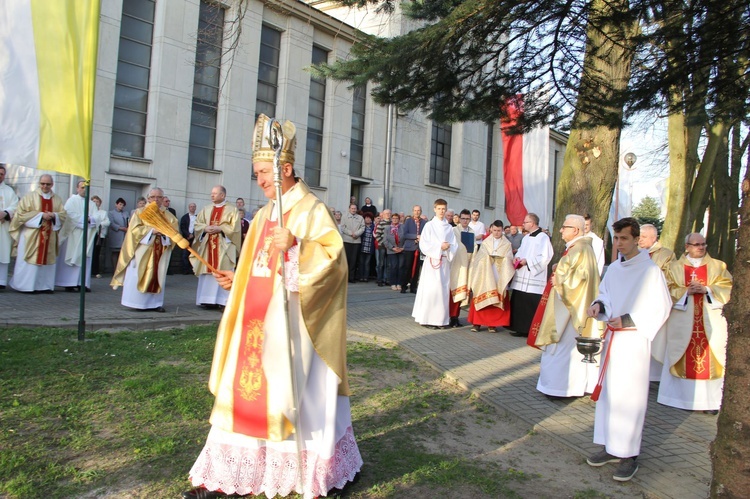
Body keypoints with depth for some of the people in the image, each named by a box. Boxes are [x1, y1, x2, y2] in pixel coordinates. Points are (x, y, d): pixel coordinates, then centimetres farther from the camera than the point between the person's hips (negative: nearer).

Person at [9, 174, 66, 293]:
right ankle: (26, 286, 1)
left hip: (49, 236, 3)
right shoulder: (30, 196, 1)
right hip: (31, 235, -3)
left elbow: (63, 214, 7)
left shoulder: (57, 199, 11)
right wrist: (40, 215, -14)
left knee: (46, 260, 3)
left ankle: (44, 285, 8)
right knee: (29, 261, -4)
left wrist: (54, 215, -14)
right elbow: (21, 213, -6)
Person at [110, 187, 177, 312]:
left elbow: (175, 231, 6)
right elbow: (134, 229, -4)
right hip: (143, 249, -2)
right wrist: (151, 230, -17)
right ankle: (138, 302, 0)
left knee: (158, 276, 2)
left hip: (161, 250, 2)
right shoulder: (140, 212, 7)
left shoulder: (168, 215, 13)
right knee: (140, 275, -5)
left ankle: (155, 303, 7)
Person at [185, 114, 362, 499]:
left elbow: (333, 256, -16)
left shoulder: (311, 210, -7)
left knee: (294, 392, 1)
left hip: (289, 324, -7)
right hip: (256, 320, 7)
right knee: (245, 388, 9)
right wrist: (236, 280, 11)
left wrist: (296, 246, -28)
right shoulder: (264, 214, 16)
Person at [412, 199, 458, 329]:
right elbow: (424, 244, -8)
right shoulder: (429, 225, 0)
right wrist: (439, 246, -15)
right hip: (432, 261, -4)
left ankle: (440, 318, 12)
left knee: (444, 290, 5)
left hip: (445, 262, 4)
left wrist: (449, 246, -14)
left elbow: (455, 244, 7)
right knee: (431, 289, -8)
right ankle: (427, 318, -1)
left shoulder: (449, 227, 11)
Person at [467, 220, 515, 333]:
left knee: (497, 300, -3)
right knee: (481, 299, -5)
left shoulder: (507, 244, 8)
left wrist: (500, 259, -16)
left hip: (499, 277, 0)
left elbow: (509, 260, 1)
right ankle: (477, 322, -1)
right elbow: (479, 258, 5)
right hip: (485, 276, 0)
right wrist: (487, 258, -13)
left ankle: (492, 323, 5)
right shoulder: (485, 242, 11)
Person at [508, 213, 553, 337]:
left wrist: (527, 261, -17)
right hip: (521, 278, 9)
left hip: (534, 280, -8)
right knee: (518, 303, 9)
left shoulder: (543, 237, -10)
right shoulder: (526, 237, 17)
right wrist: (516, 258, 1)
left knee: (532, 306, -6)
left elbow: (545, 257, -17)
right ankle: (520, 328, 18)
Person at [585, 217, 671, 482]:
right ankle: (611, 446, 23)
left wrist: (629, 320, -18)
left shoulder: (651, 271, -11)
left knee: (630, 396, -3)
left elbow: (662, 308, -10)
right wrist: (598, 305, -2)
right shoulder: (613, 269, 9)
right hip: (612, 338, 7)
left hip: (634, 340, -7)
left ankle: (629, 454, 8)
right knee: (608, 391, 11)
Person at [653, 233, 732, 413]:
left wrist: (707, 289, -12)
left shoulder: (718, 266, 10)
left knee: (710, 359, -3)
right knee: (684, 359, 3)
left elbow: (726, 288, 2)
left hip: (710, 322, 0)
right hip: (683, 322, 0)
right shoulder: (675, 268, 8)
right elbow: (669, 290, 2)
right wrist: (686, 291, -13)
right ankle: (681, 396, 12)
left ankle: (711, 400, 6)